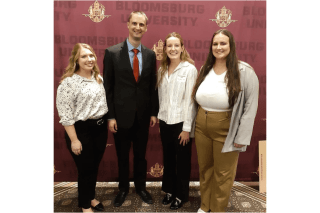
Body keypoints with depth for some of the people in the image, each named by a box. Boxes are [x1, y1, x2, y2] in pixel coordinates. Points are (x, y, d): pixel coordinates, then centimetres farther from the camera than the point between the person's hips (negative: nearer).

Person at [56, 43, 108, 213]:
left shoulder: (99, 78, 6)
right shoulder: (68, 82, -15)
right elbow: (65, 114, -15)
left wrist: (107, 122, 12)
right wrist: (74, 139, -15)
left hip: (100, 128, 6)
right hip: (81, 130, -6)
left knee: (95, 166, 19)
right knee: (85, 169, 9)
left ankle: (91, 197, 43)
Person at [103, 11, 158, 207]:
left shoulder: (150, 55, 2)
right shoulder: (112, 53, -7)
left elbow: (153, 86, 6)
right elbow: (108, 87, -6)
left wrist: (154, 112, 3)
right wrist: (110, 116, -8)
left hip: (143, 115, 2)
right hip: (121, 114, -2)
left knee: (141, 154, 17)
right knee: (122, 155, 15)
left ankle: (141, 186, 38)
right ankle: (123, 188, 38)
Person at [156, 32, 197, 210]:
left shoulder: (189, 69, -11)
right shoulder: (162, 69, 6)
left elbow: (190, 100, -13)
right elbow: (161, 96, 9)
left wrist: (186, 128, -13)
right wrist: (160, 118, 8)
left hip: (181, 122, -5)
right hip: (165, 122, 5)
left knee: (182, 161, 11)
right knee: (168, 159, 18)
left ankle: (181, 195, 31)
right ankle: (169, 190, 38)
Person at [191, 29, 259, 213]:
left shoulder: (244, 72, -12)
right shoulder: (205, 69, 5)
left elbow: (250, 106, -12)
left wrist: (242, 137, -13)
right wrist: (197, 123, 6)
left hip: (226, 132, -5)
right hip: (201, 128, 5)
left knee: (222, 174, 11)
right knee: (205, 169, 19)